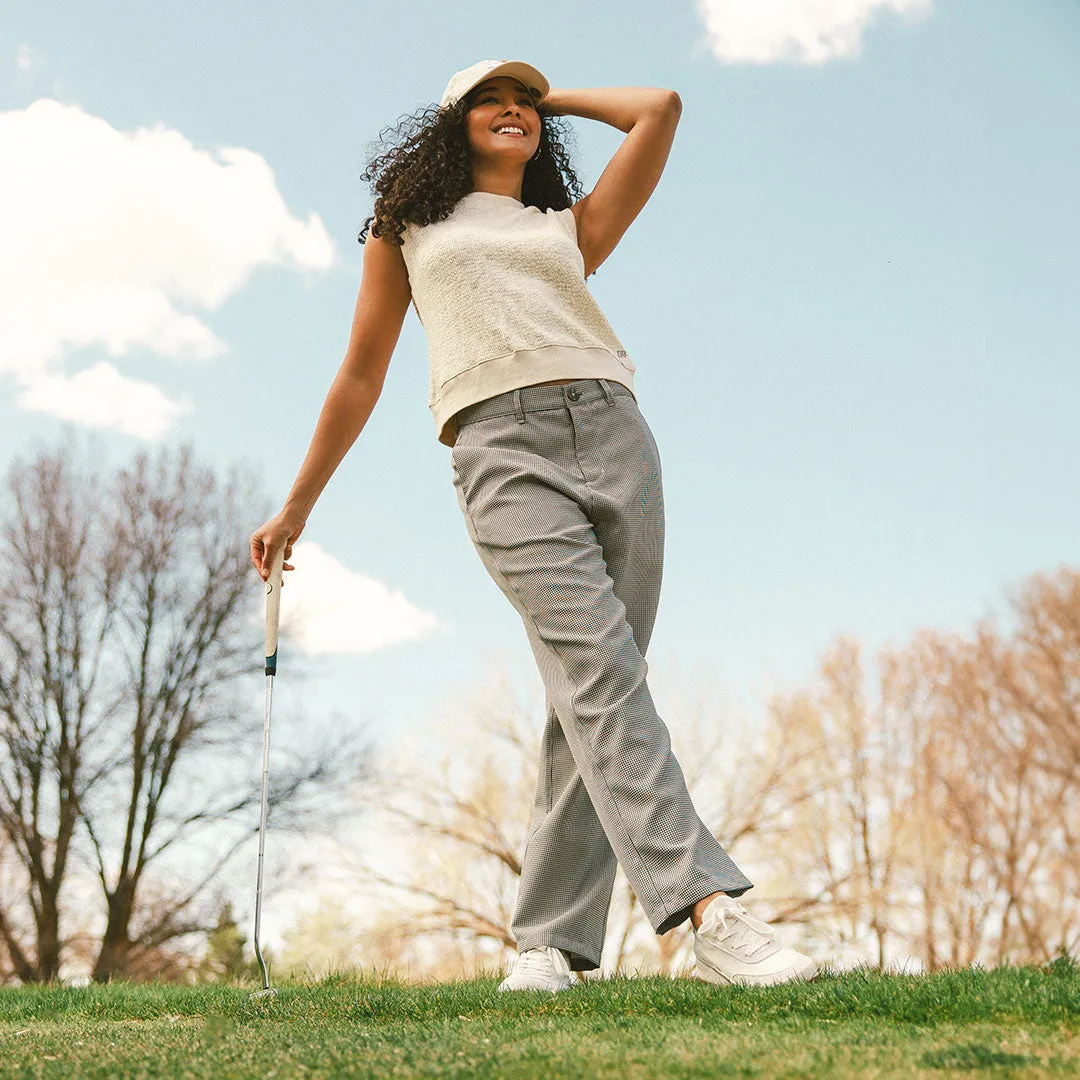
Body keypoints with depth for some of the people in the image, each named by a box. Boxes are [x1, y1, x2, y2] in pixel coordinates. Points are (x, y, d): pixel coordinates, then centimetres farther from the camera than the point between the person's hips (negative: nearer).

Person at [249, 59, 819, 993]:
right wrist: (296, 508, 24)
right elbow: (362, 375, 24)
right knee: (597, 667, -22)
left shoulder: (572, 230, 26)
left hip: (611, 433, 4)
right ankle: (711, 913, -31)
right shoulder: (407, 228, 23)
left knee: (593, 691, -5)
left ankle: (551, 936, 1)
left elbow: (660, 109, 19)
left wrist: (554, 97, 32)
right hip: (502, 449, -3)